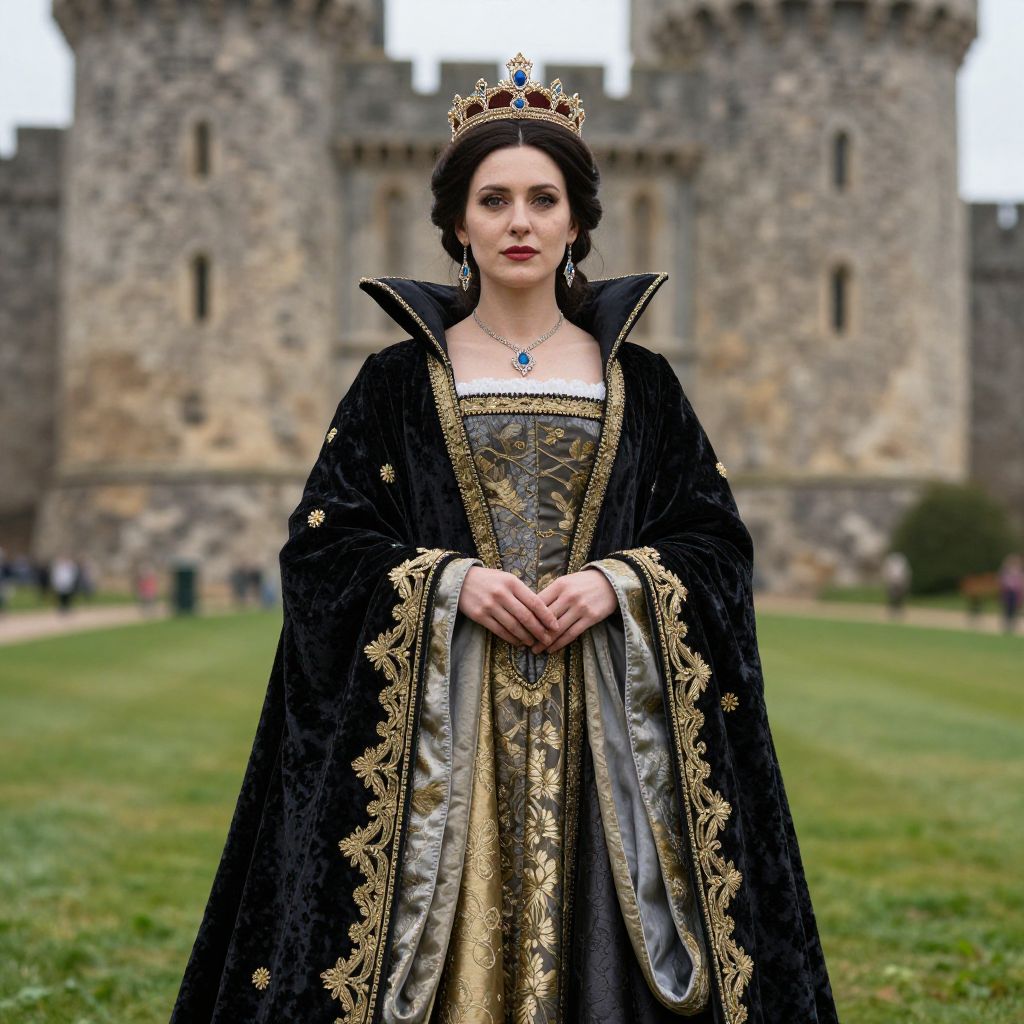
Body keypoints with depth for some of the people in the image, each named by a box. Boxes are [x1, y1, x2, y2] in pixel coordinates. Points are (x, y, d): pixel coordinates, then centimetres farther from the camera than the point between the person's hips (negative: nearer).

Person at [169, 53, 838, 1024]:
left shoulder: (641, 382, 10)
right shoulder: (398, 381, 6)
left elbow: (716, 540, 7)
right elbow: (323, 544, 2)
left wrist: (619, 580, -12)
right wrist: (448, 578, -14)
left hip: (602, 727, 1)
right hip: (442, 728, -1)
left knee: (595, 941, -2)